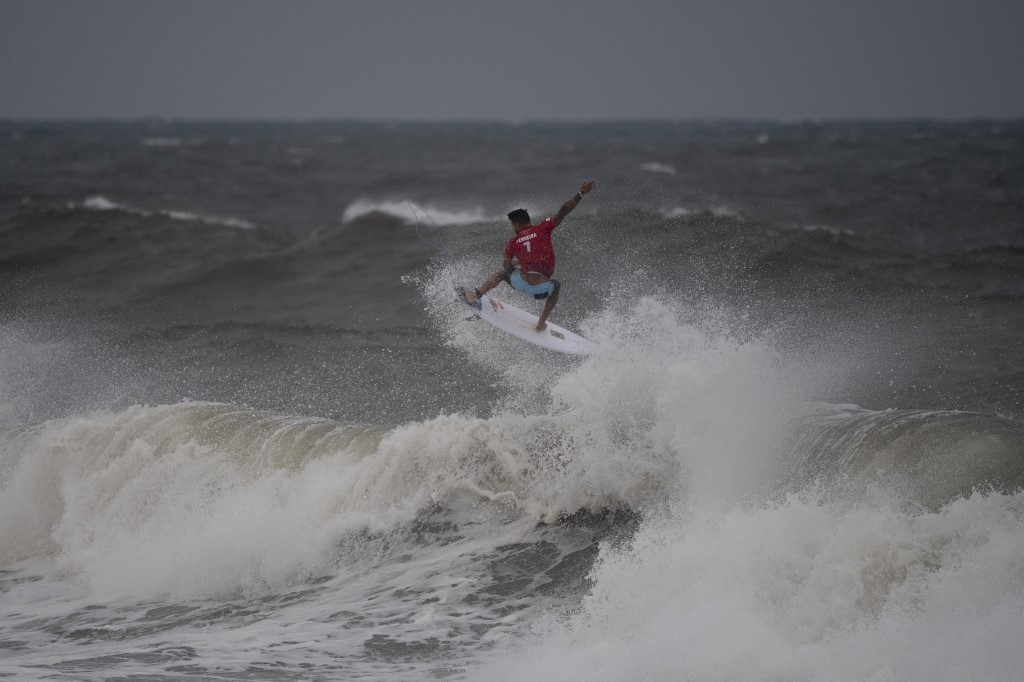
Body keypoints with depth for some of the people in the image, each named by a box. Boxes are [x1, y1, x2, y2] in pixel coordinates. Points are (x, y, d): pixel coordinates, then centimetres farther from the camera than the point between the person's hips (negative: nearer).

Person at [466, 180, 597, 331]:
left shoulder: (513, 242, 10)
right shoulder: (542, 228, 4)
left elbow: (506, 266, 16)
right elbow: (563, 211, -3)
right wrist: (581, 194, 0)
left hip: (520, 283, 1)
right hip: (542, 288, -1)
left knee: (503, 272, 34)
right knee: (556, 286, 36)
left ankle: (476, 295, 27)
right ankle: (542, 323, 30)